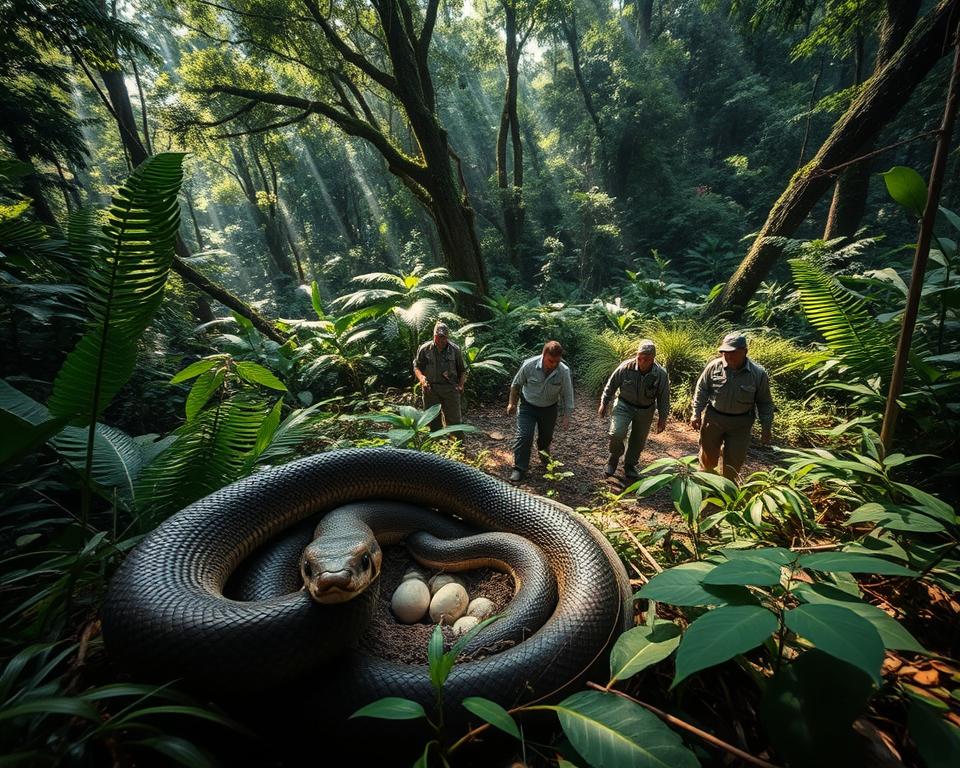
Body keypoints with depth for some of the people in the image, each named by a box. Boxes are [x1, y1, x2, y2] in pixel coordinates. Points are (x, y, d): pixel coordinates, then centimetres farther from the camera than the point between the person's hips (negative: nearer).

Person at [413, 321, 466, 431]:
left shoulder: (455, 349, 2)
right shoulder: (424, 349, 1)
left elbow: (462, 370, 10)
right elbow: (416, 366, 5)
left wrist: (461, 385, -2)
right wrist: (421, 378, -14)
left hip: (450, 388, -1)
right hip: (430, 388, 1)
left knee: (453, 420, 2)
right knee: (432, 419, 11)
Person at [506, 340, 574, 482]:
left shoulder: (564, 371, -24)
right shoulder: (529, 365, -26)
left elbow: (567, 395, -10)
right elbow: (516, 384, -8)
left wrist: (566, 415, -11)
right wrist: (512, 403, 0)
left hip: (549, 408, 2)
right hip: (528, 406, -2)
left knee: (546, 435, 18)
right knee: (523, 435, -11)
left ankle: (544, 454, 51)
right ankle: (520, 467, 3)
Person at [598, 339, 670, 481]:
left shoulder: (661, 374, -18)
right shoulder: (626, 367, -22)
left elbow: (663, 398, -5)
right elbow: (611, 386, -7)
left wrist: (662, 418, -1)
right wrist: (604, 404, 0)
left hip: (645, 411, 2)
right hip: (624, 405, -2)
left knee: (638, 441, 12)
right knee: (616, 434, -20)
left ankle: (630, 466, 37)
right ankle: (613, 460, 10)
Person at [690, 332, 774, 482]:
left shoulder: (758, 373, -12)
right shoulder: (714, 366, -12)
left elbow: (765, 403, -2)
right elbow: (701, 390, -2)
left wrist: (766, 428, -2)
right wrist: (696, 414, -6)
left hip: (740, 424, 0)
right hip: (713, 418, 1)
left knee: (734, 460, 11)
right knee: (708, 453, 16)